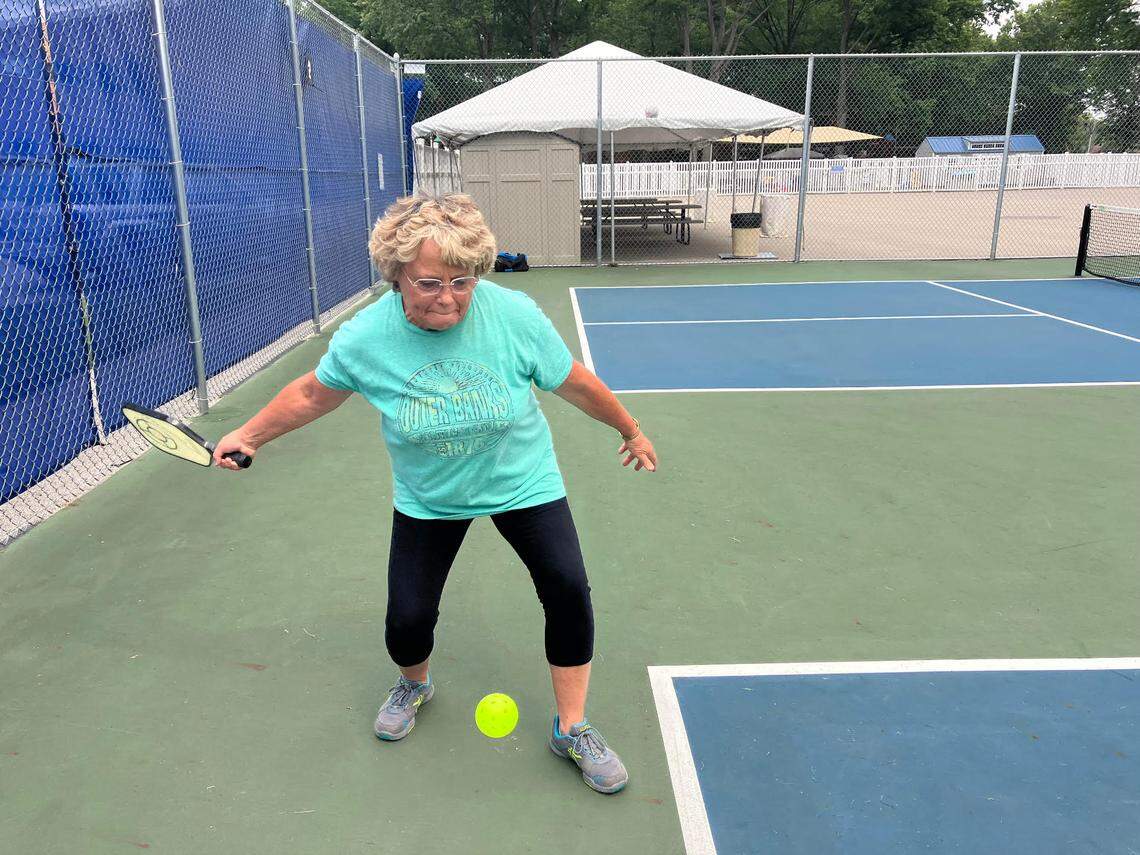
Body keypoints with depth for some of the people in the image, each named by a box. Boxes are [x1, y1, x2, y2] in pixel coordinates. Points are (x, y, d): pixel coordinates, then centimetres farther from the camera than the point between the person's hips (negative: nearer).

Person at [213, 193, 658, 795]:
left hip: (522, 481, 0)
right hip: (426, 499, 1)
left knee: (568, 591, -11)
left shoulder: (516, 315, -24)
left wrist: (631, 432, 3)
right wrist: (248, 436, 5)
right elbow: (312, 392, -1)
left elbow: (576, 383, -8)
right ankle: (413, 684, 40)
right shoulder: (364, 338, -22)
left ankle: (571, 728, 13)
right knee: (407, 619, 0)